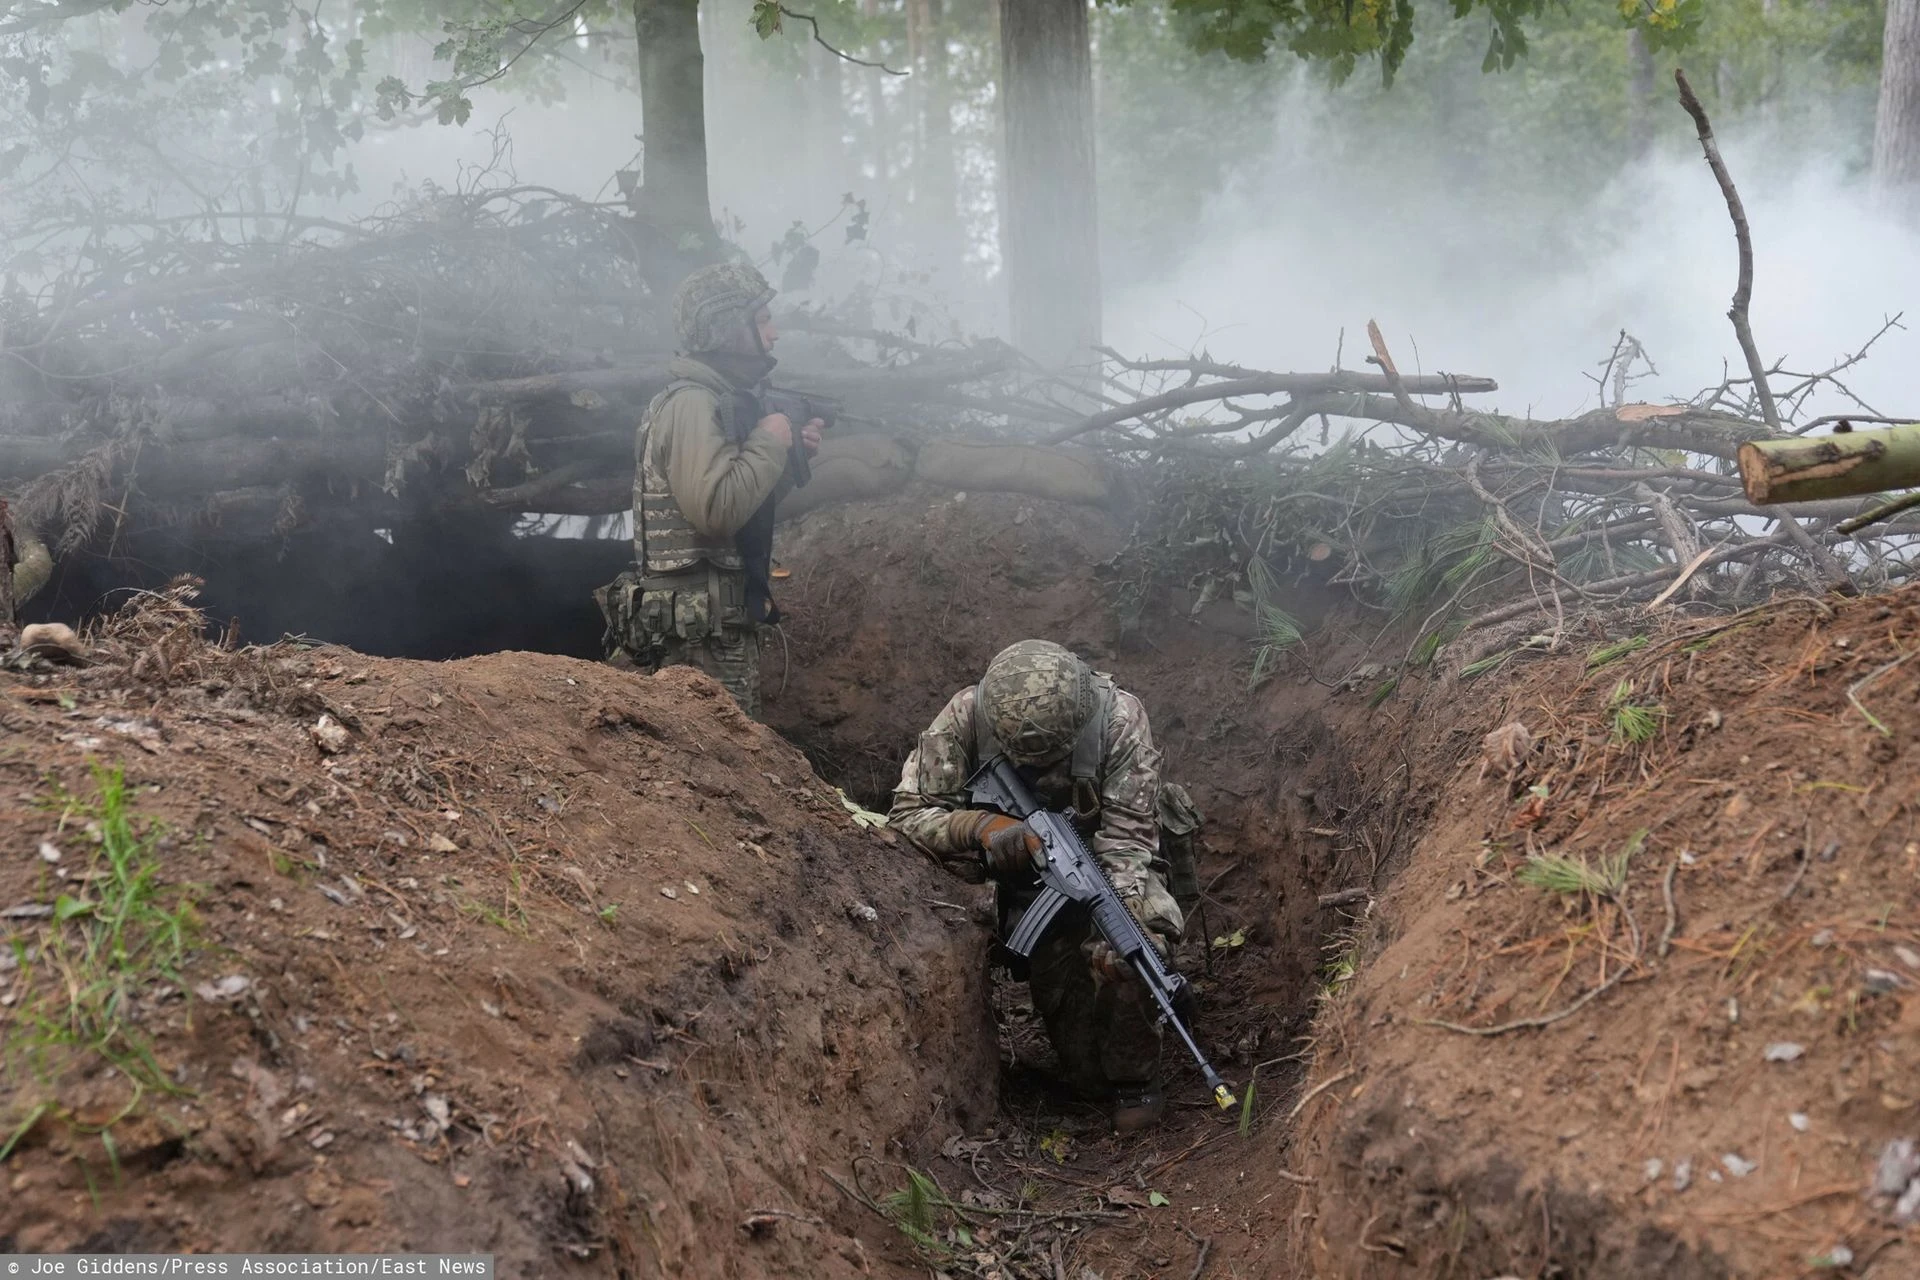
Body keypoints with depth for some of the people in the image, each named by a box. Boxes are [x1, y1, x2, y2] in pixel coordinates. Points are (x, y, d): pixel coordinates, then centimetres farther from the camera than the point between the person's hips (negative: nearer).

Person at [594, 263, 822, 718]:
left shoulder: (723, 401, 16)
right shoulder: (692, 403, -15)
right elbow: (718, 510, -28)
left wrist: (791, 455, 9)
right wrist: (770, 440, -15)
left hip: (724, 628, 10)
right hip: (700, 633, -10)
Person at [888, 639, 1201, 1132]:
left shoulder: (1118, 718, -28)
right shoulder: (965, 718, -24)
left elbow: (1127, 835, -26)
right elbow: (908, 815, -19)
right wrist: (981, 826, -38)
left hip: (1114, 865, -1)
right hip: (1030, 873, 2)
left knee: (1123, 955, -28)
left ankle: (1134, 1085, -5)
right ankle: (1093, 1084, 11)